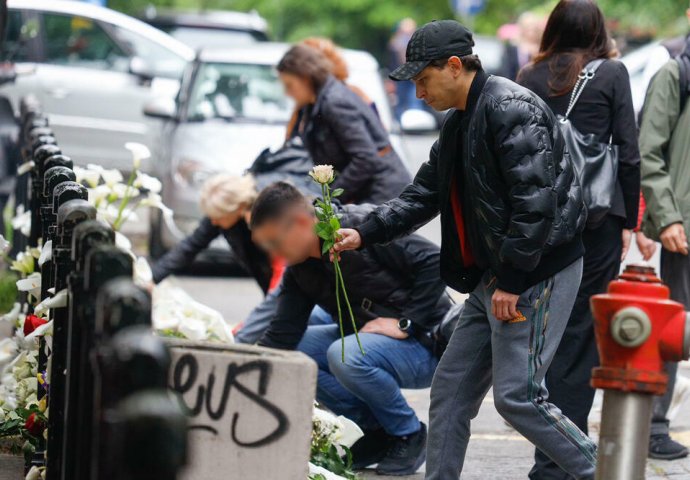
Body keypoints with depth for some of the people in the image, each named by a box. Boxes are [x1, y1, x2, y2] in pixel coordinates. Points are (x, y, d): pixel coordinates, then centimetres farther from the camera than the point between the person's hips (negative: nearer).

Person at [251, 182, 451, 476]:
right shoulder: (300, 270, 3)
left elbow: (434, 262, -23)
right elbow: (281, 337, -1)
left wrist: (405, 323, -22)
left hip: (425, 342, -8)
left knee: (345, 355, -33)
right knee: (293, 350, -8)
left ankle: (409, 435, -9)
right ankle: (378, 429, 0)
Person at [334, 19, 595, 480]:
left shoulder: (512, 110, -17)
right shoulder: (460, 122, 15)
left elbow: (535, 201, -23)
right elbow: (424, 194, 20)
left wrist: (512, 279, -22)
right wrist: (364, 233, 9)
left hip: (538, 273, -10)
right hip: (493, 276, 10)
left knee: (518, 396, -11)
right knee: (451, 388, 10)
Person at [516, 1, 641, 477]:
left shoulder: (529, 77, 7)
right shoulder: (612, 74, 0)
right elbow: (628, 153, -2)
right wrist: (629, 220, 5)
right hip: (598, 213, -3)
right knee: (582, 331, -1)